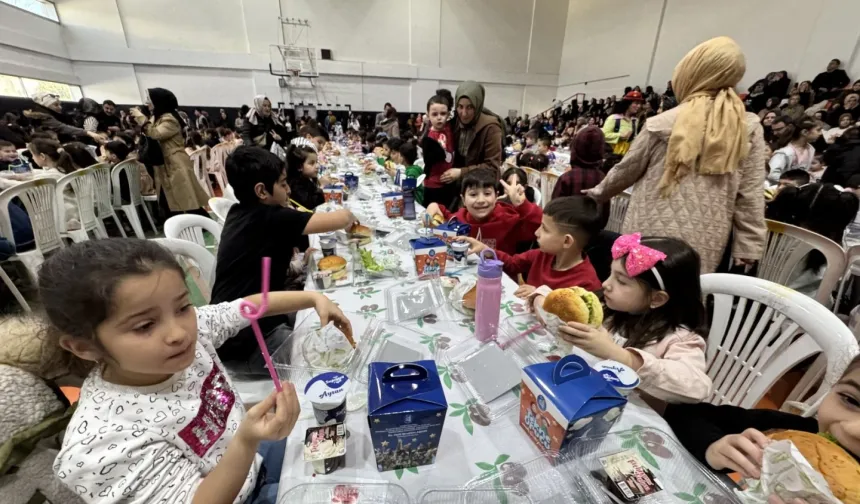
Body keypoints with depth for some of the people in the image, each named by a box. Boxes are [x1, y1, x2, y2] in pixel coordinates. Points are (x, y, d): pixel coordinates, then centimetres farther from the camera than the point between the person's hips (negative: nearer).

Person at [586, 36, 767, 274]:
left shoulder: (662, 124, -4)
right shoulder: (749, 129, 1)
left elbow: (626, 171, 7)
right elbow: (750, 196, -1)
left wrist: (597, 193, 25)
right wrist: (748, 249, 6)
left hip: (651, 235, -2)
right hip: (703, 247, 2)